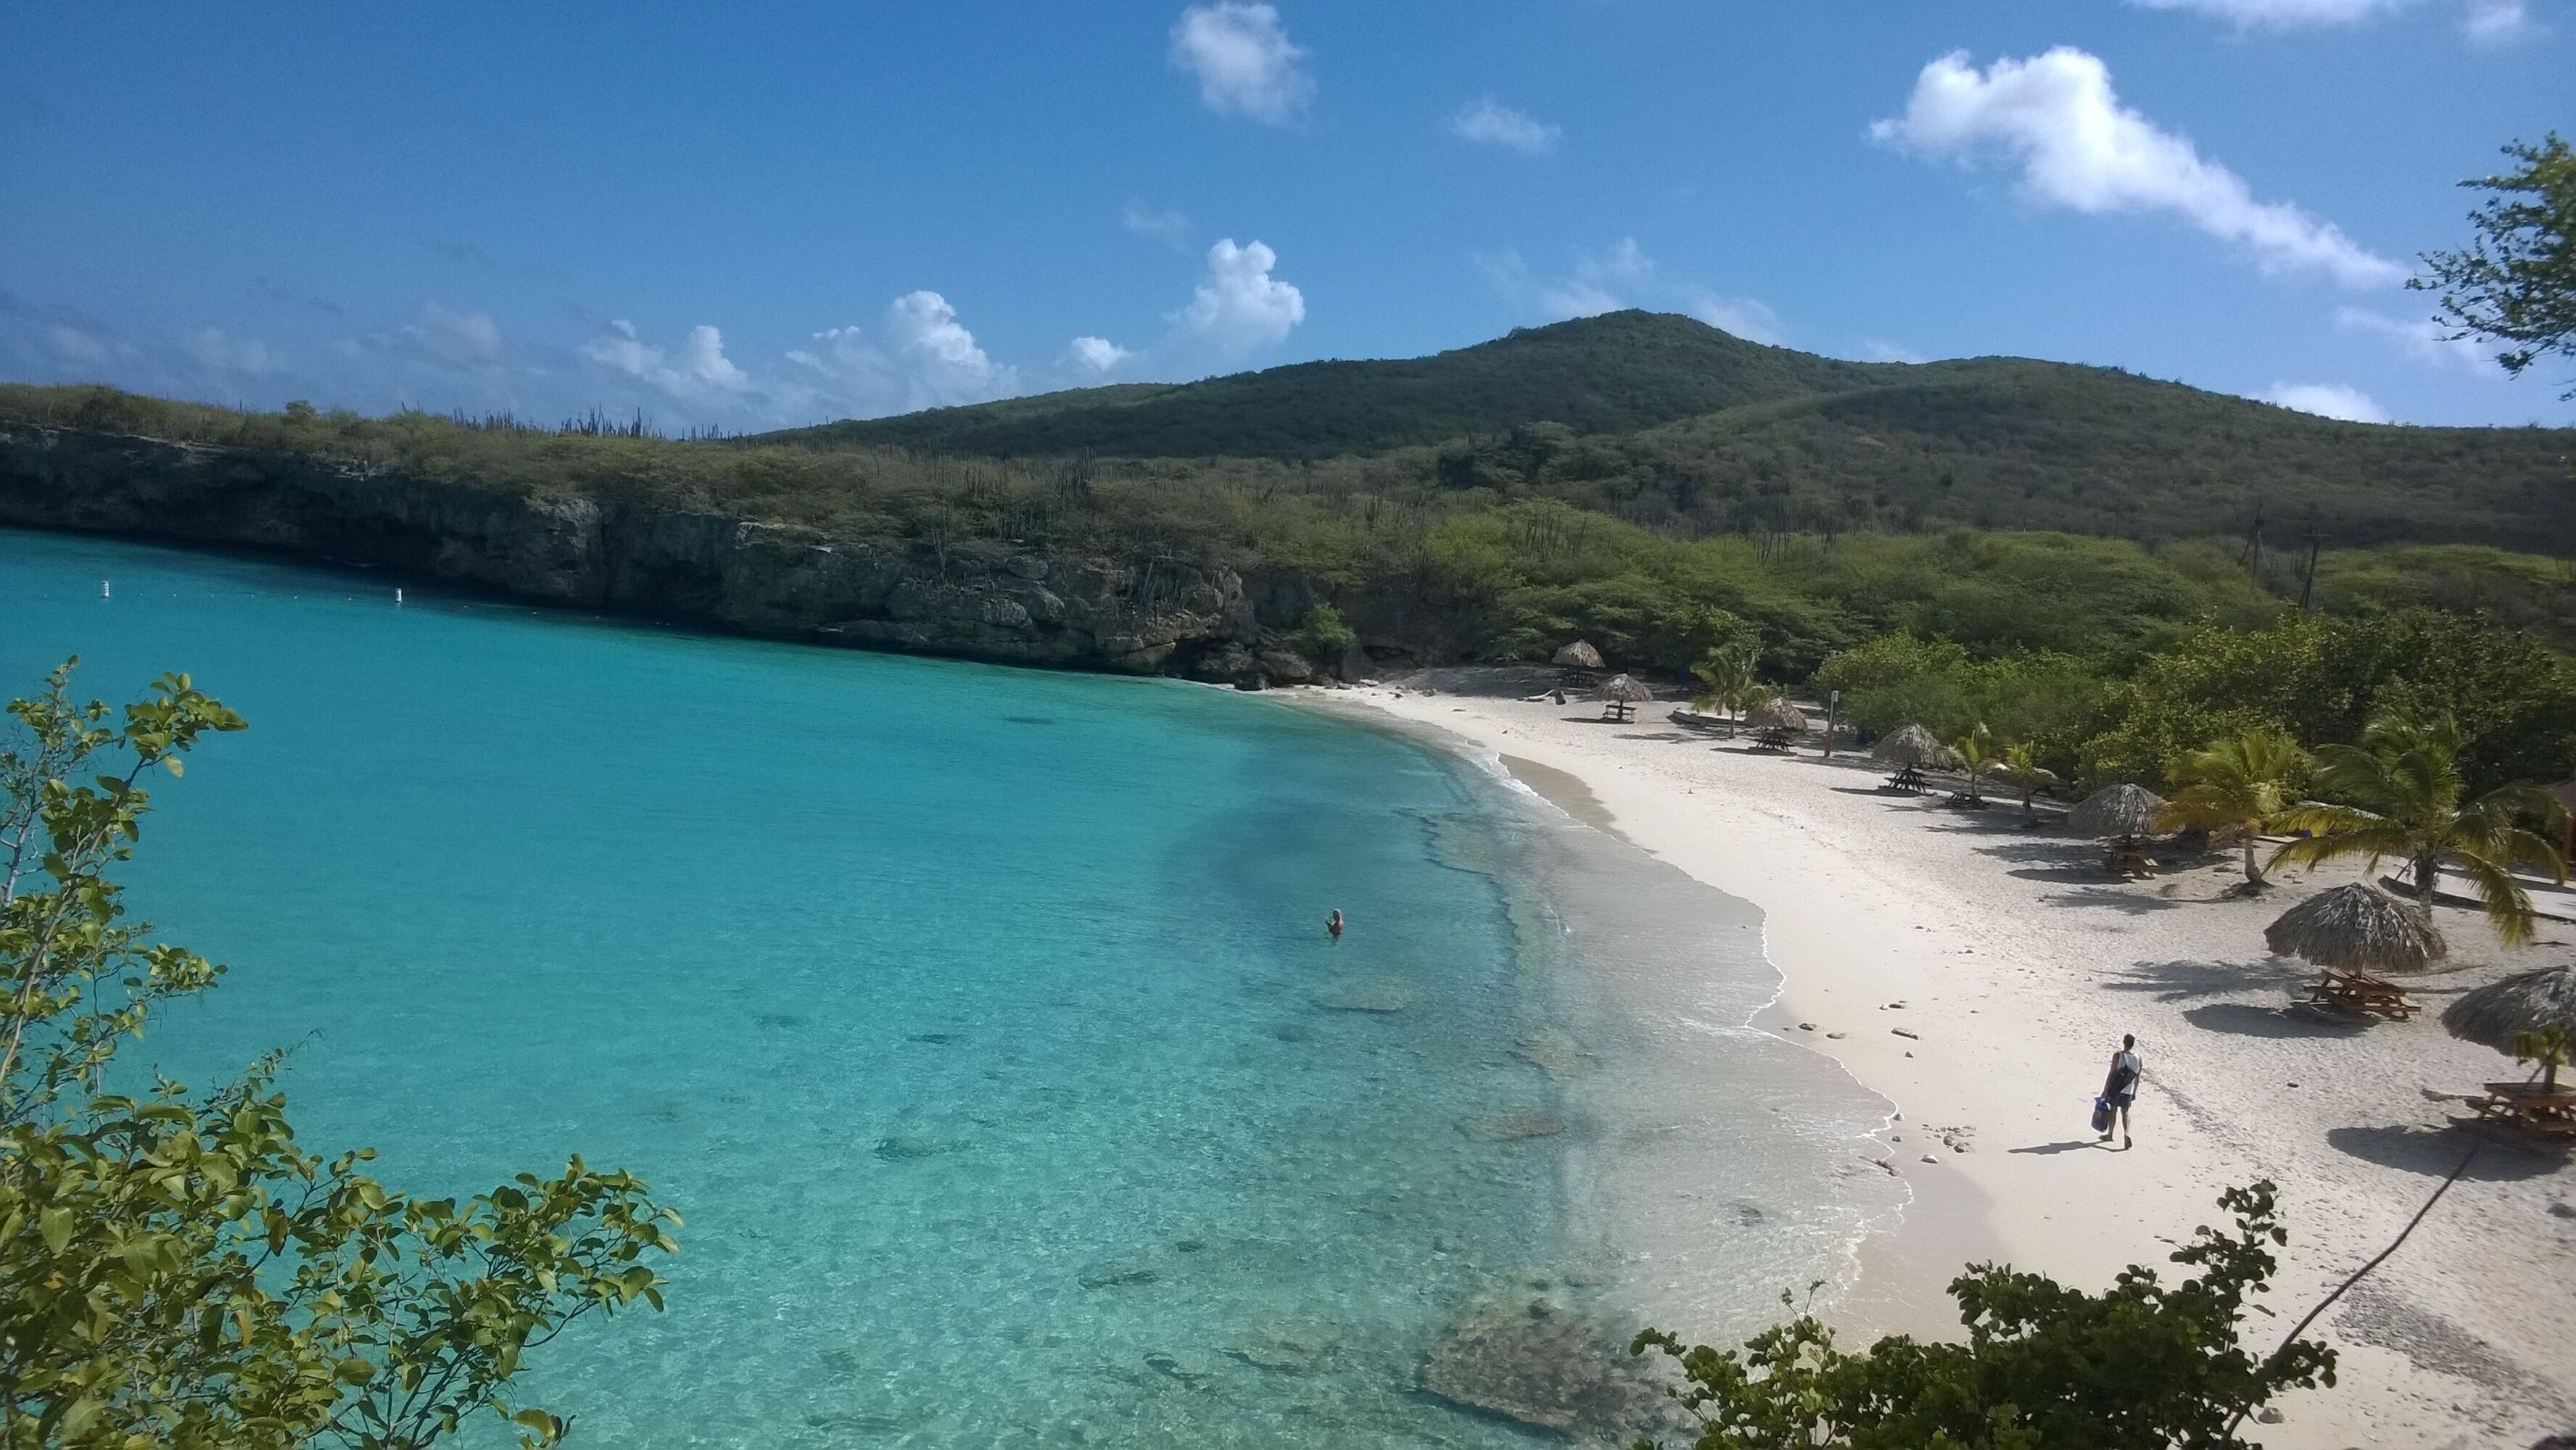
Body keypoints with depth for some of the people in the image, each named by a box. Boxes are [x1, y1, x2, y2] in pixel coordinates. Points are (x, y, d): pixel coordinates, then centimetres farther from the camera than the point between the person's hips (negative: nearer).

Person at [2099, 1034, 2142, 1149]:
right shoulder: (2138, 1058, -1)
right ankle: (2126, 1134, -9)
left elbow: (2111, 1074, -13)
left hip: (2115, 1089, -3)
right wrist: (2134, 1093, 16)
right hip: (2128, 1091, 3)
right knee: (2125, 1113, 11)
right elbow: (2137, 1078, 6)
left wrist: (2105, 1091, -7)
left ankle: (2109, 1135, 23)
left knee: (2113, 1111, 11)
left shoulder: (2117, 1056, -13)